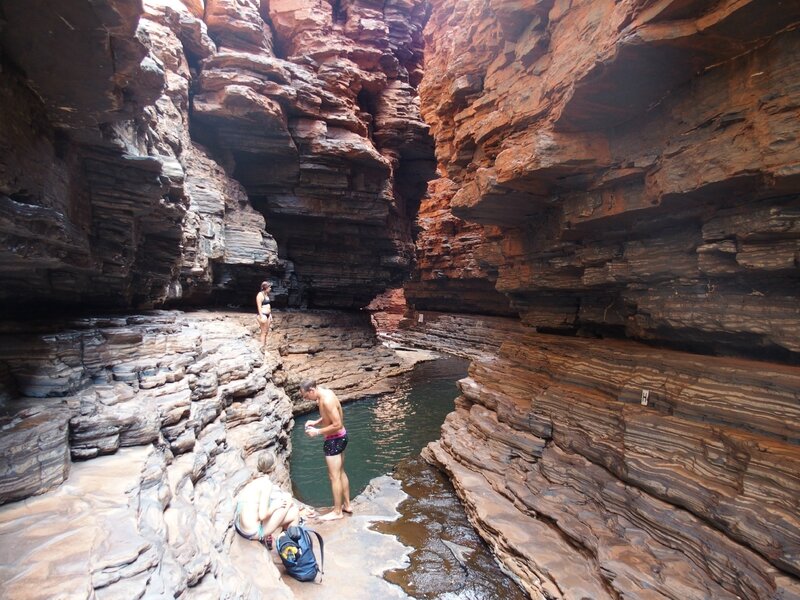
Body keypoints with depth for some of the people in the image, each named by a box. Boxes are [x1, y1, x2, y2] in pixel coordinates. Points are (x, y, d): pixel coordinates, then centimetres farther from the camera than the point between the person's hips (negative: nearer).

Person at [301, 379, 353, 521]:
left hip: (335, 440, -10)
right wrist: (316, 422, 5)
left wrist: (317, 432, -19)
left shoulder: (327, 400, -28)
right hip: (340, 437, 10)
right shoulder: (326, 393, 1)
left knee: (334, 476, 4)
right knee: (341, 473, 20)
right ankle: (347, 505, 32)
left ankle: (337, 512, 17)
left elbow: (337, 425, -27)